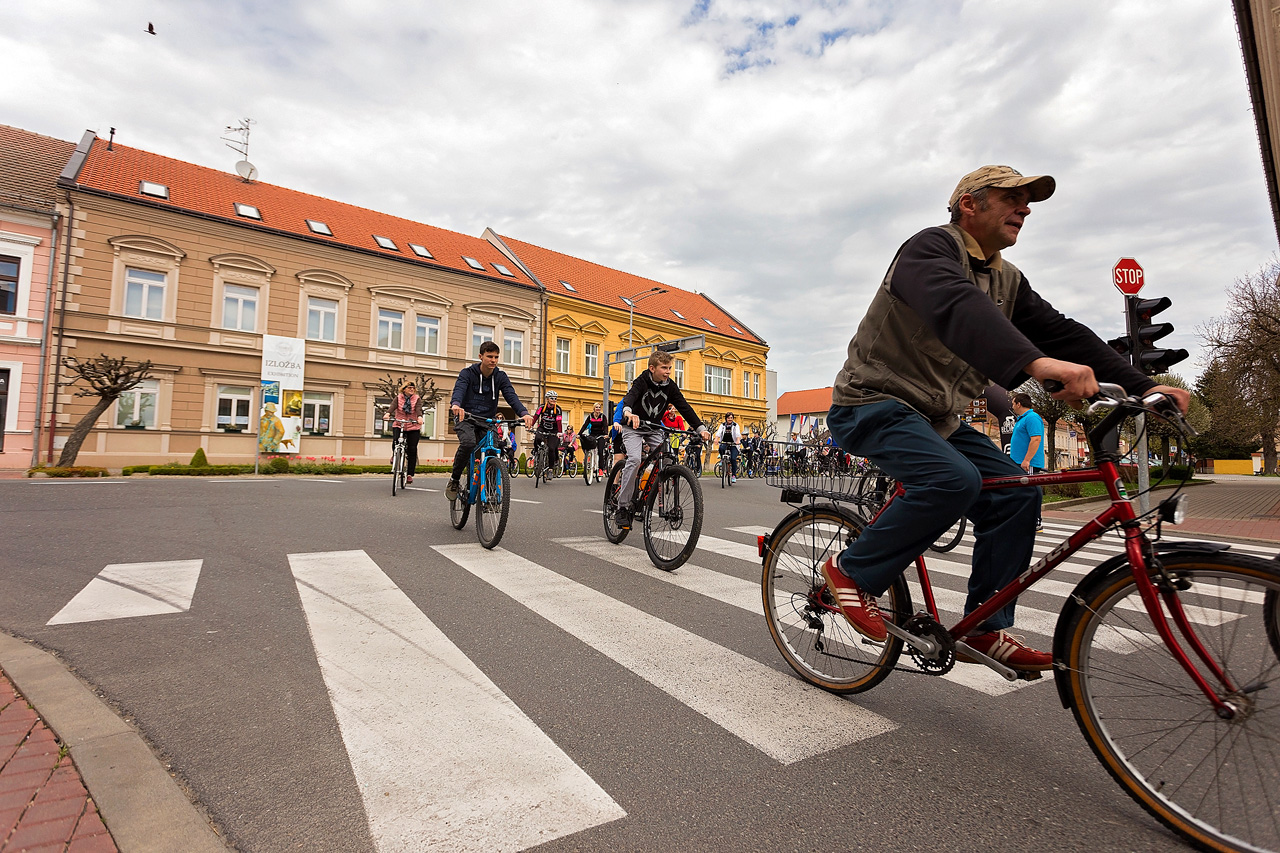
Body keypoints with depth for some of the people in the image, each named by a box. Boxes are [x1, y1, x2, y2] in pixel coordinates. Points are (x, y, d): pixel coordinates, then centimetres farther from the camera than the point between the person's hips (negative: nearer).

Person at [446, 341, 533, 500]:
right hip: (466, 418, -3)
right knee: (468, 443, -32)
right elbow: (459, 389, -23)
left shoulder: (500, 376, 2)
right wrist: (456, 405, -48)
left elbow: (511, 395, -12)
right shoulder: (468, 372, -5)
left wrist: (524, 413, -33)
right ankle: (454, 480, -10)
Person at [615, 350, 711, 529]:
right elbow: (630, 396, -36)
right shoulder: (642, 381, -17)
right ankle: (622, 508, -20)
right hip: (633, 428, -5)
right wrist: (628, 412, -60)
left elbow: (684, 407, -10)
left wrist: (701, 428, -23)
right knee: (634, 459, -27)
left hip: (654, 429, 5)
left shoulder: (670, 386, -5)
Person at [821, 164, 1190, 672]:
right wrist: (1036, 362, -50)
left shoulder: (1007, 281, 15)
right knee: (954, 480, -30)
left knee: (1015, 491, -4)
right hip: (874, 404, -8)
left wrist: (1142, 387, -4)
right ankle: (852, 571, -11)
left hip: (935, 417, 8)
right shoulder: (932, 247, -13)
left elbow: (1061, 332, 8)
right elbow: (956, 305, -34)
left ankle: (985, 630, 6)